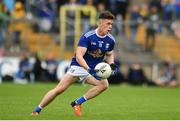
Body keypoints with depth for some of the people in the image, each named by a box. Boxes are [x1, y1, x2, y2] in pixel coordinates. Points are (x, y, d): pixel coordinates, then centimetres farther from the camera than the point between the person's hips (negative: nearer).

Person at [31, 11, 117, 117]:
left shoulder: (111, 40, -2)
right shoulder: (87, 37, -19)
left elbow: (110, 54, 19)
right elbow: (79, 56, -25)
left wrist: (111, 64, -2)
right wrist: (88, 69, -39)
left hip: (95, 69, 4)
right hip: (79, 65, -4)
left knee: (104, 84, -25)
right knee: (60, 89, -15)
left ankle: (77, 103, -14)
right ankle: (36, 111, 0)